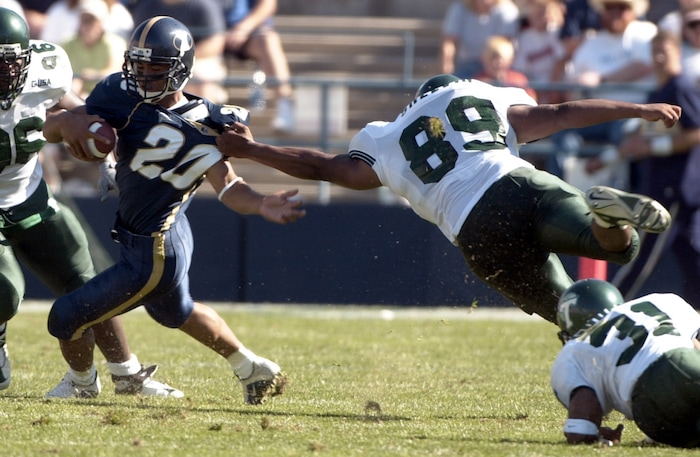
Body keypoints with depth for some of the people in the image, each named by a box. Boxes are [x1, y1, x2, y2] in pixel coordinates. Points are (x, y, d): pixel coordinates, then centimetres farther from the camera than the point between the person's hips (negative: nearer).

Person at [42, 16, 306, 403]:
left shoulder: (195, 130, -24)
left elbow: (228, 187, -28)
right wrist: (66, 123, -35)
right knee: (176, 313, 34)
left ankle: (83, 383, 36)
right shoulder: (124, 98, -8)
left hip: (153, 254, -8)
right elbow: (49, 130, -11)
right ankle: (255, 371, 53)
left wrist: (261, 206, -49)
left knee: (67, 318, 4)